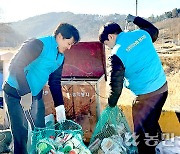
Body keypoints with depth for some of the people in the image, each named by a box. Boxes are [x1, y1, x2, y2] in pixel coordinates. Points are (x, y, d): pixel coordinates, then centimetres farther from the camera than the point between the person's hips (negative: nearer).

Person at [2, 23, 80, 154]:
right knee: (21, 132, -4)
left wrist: (59, 107, 4)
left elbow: (55, 82, 10)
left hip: (36, 94, 7)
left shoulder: (61, 57, 5)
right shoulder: (39, 45, -21)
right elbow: (16, 67, -26)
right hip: (16, 92, -7)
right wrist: (25, 93, -28)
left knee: (40, 129, 11)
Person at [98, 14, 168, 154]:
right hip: (163, 87, 8)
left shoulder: (117, 54, -18)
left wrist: (111, 104, 2)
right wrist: (135, 19, 33)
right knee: (152, 123, 26)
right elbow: (155, 31, 25)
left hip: (146, 95, -8)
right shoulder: (142, 33, 0)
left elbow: (116, 84, -14)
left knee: (140, 130, 10)